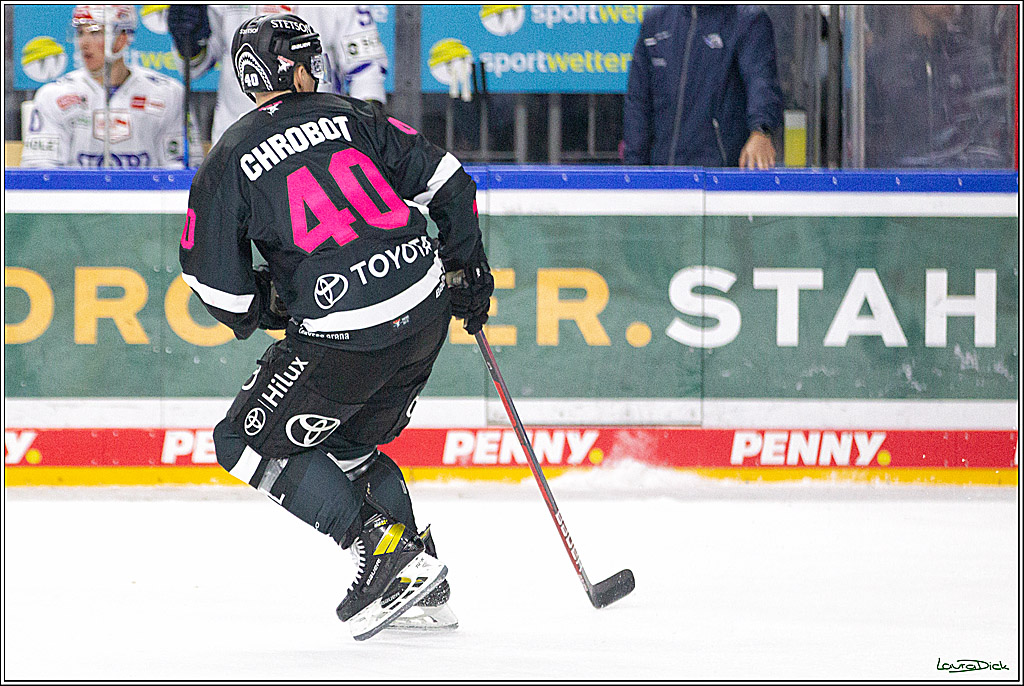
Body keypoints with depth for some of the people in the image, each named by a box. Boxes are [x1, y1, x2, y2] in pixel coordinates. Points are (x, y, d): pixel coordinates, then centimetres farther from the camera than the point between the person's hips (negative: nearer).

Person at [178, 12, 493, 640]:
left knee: (247, 443, 8)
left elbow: (214, 277, 2)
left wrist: (259, 313, 23)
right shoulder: (351, 117, 11)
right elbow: (448, 179, 9)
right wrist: (470, 268, 21)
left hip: (343, 339, -6)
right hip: (426, 316, 6)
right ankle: (426, 590, 21)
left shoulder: (231, 159, 2)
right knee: (349, 446, 25)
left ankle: (388, 547, 0)